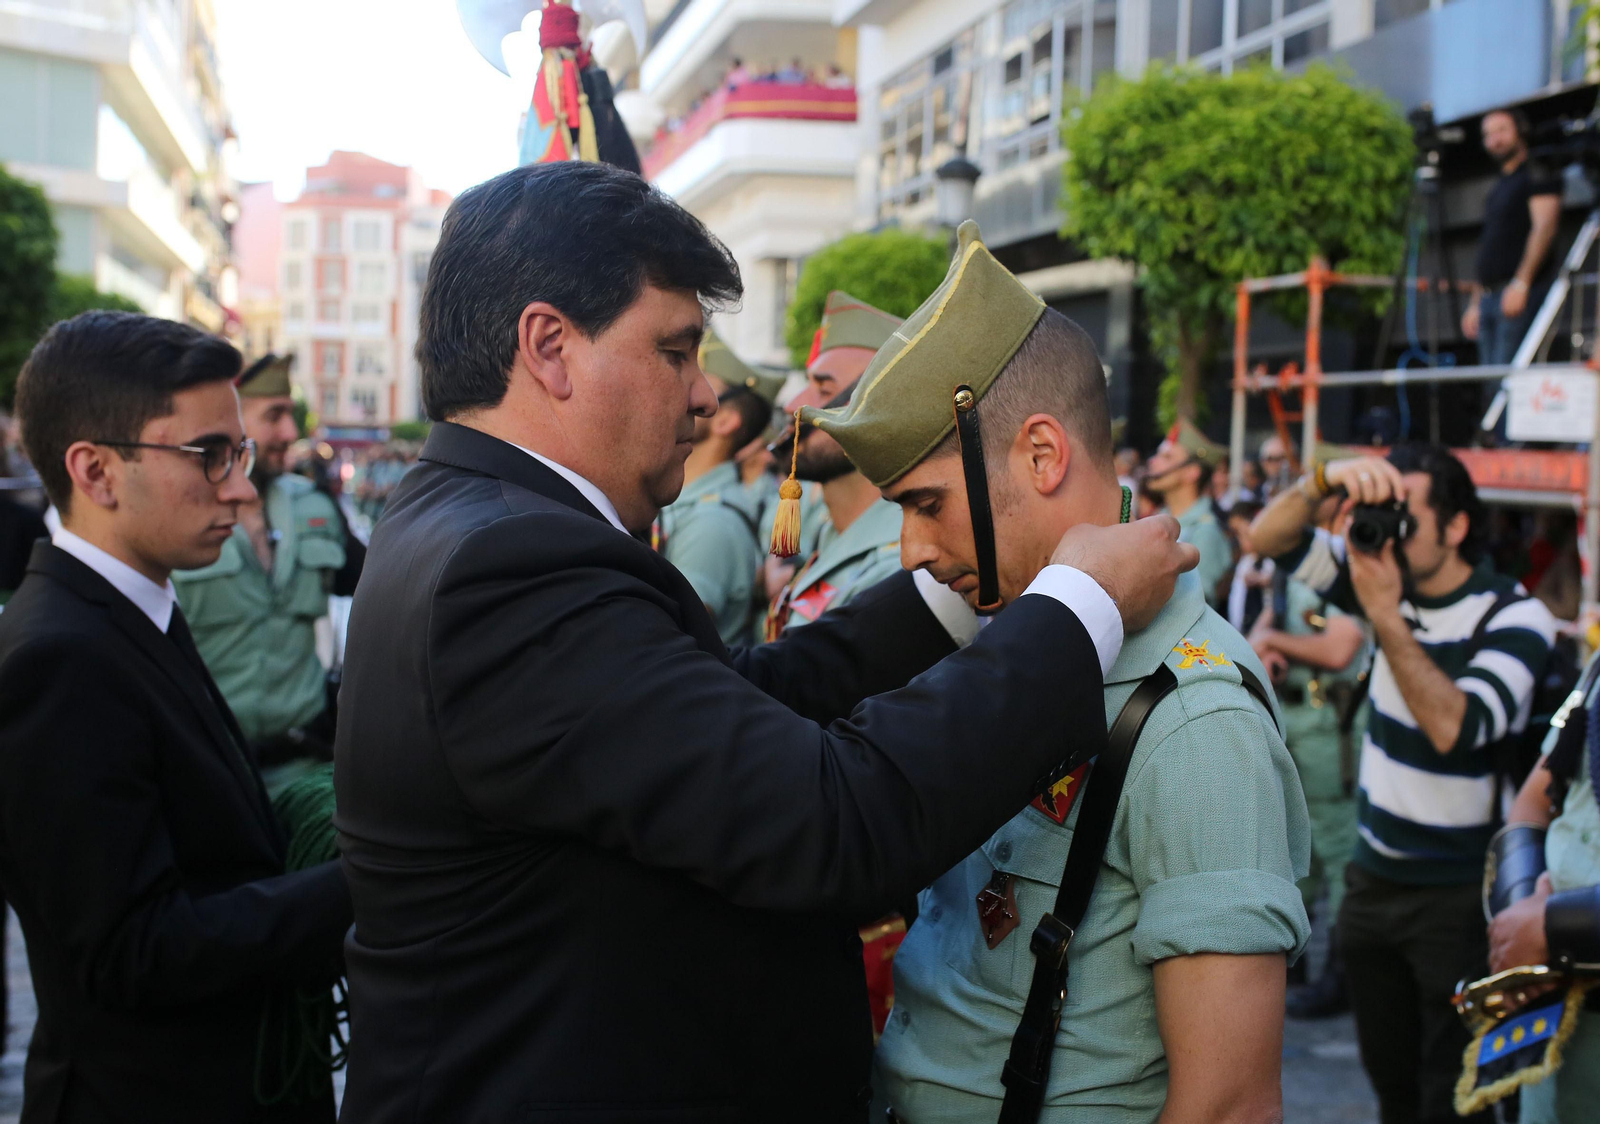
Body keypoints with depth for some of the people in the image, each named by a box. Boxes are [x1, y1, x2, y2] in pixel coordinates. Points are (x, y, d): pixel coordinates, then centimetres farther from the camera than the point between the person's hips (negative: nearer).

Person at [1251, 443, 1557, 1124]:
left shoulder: (1515, 618, -15)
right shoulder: (1387, 579, 1)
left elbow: (1456, 728, -28)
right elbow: (1268, 539, -3)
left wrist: (1385, 616, -29)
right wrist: (1324, 479, -22)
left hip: (1457, 896, -5)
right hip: (1375, 880, 6)